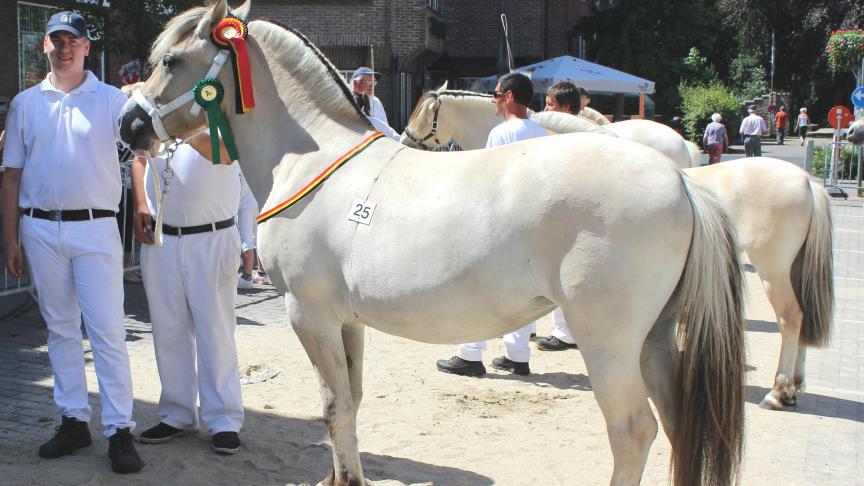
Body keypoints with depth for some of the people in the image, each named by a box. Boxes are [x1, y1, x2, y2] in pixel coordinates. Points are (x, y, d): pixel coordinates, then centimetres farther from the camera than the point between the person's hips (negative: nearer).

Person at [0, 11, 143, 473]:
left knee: (108, 331, -4)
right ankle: (73, 420, 21)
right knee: (60, 329, 11)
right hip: (40, 230, 3)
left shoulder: (112, 99, 3)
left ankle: (120, 430, -1)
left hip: (95, 229, -3)